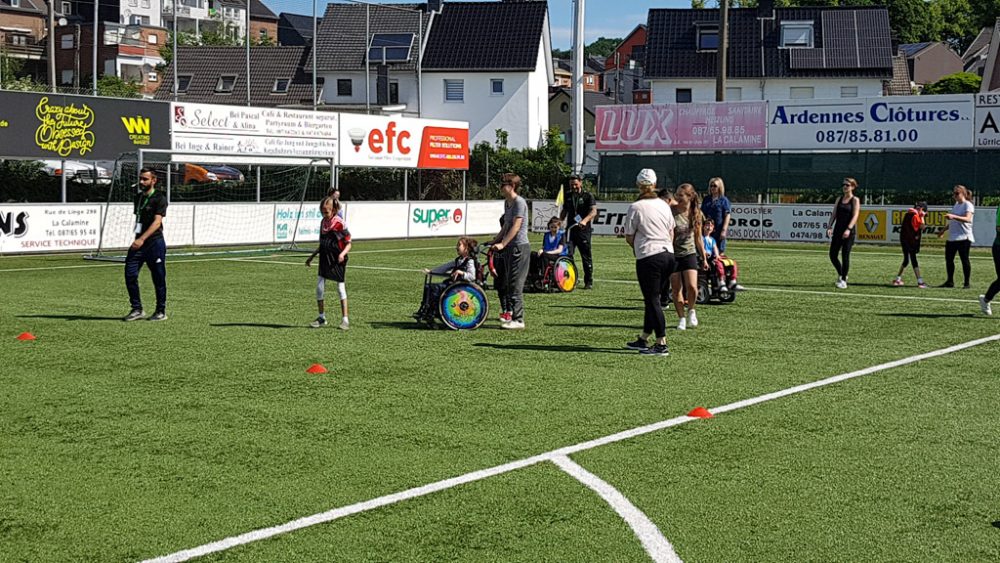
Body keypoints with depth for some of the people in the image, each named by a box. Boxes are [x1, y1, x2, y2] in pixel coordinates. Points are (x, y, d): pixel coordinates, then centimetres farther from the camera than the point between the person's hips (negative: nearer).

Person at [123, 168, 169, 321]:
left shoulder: (159, 198, -8)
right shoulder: (138, 197, 15)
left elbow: (157, 222, -18)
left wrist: (142, 239, -27)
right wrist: (137, 239, 19)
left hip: (154, 242, -7)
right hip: (138, 242, 7)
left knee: (158, 278, 1)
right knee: (130, 274, -3)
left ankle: (161, 311, 12)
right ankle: (137, 309, 6)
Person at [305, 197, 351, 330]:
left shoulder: (340, 224, -12)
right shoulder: (323, 222, 7)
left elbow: (348, 244, -9)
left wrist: (343, 253, -27)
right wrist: (312, 256, 17)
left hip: (337, 260, -6)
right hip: (324, 258, 6)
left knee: (341, 288, -1)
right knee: (319, 286, 0)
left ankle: (345, 319, 5)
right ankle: (321, 317, 12)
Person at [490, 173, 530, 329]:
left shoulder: (519, 202, -14)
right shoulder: (507, 202, 14)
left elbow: (516, 226, -20)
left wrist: (502, 244, -25)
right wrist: (494, 241, 19)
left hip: (519, 247, -10)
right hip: (509, 247, 10)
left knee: (515, 285, -8)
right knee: (501, 283, 14)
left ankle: (518, 320, -5)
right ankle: (508, 313, 26)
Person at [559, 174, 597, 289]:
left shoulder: (587, 196, 0)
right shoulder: (568, 197, 15)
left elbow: (594, 211, -13)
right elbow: (564, 212, 26)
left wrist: (585, 220, -30)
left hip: (583, 230, -4)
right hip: (570, 230, 4)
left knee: (586, 257, 3)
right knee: (567, 255, -9)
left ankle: (589, 282, 11)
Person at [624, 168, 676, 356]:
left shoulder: (636, 207, -9)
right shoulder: (664, 205, 9)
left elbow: (629, 237, -3)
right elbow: (671, 233, 15)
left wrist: (637, 248, 15)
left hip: (649, 258, -7)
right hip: (668, 255, 7)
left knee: (652, 301, -2)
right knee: (651, 299, 16)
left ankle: (662, 344, -3)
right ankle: (643, 340, 26)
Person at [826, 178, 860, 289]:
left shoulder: (855, 200, -3)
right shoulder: (839, 199, 13)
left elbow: (855, 216, -13)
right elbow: (834, 214, 10)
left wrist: (848, 229, -26)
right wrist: (829, 226, -6)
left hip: (849, 231, -5)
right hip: (838, 230, 5)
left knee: (845, 255, -5)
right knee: (833, 255, 2)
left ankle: (843, 280, 5)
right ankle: (841, 274, 25)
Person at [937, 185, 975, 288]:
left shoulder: (968, 205, -9)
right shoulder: (956, 204, 17)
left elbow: (968, 219, -27)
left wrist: (953, 216, -39)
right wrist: (944, 231, 30)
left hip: (963, 238, -8)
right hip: (951, 237, 8)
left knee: (965, 260, -3)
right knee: (948, 259, 8)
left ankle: (967, 283, 4)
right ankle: (950, 281, 17)